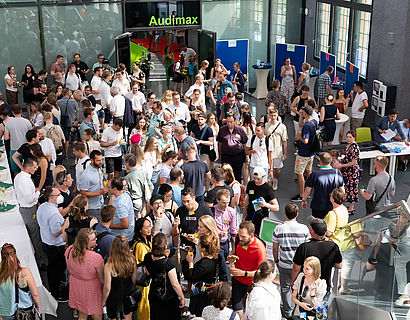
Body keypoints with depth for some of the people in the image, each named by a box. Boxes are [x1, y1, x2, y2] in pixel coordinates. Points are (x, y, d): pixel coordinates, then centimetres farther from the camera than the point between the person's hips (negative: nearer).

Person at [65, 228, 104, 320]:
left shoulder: (69, 250, -18)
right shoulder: (96, 257, -34)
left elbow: (69, 269, 2)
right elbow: (103, 279, -20)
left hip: (76, 287, 6)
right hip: (92, 290, -5)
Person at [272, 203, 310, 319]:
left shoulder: (278, 229, -13)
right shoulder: (304, 228, -15)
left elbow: (275, 248, -3)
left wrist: (276, 260, 14)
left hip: (284, 265, 0)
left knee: (285, 288, 17)